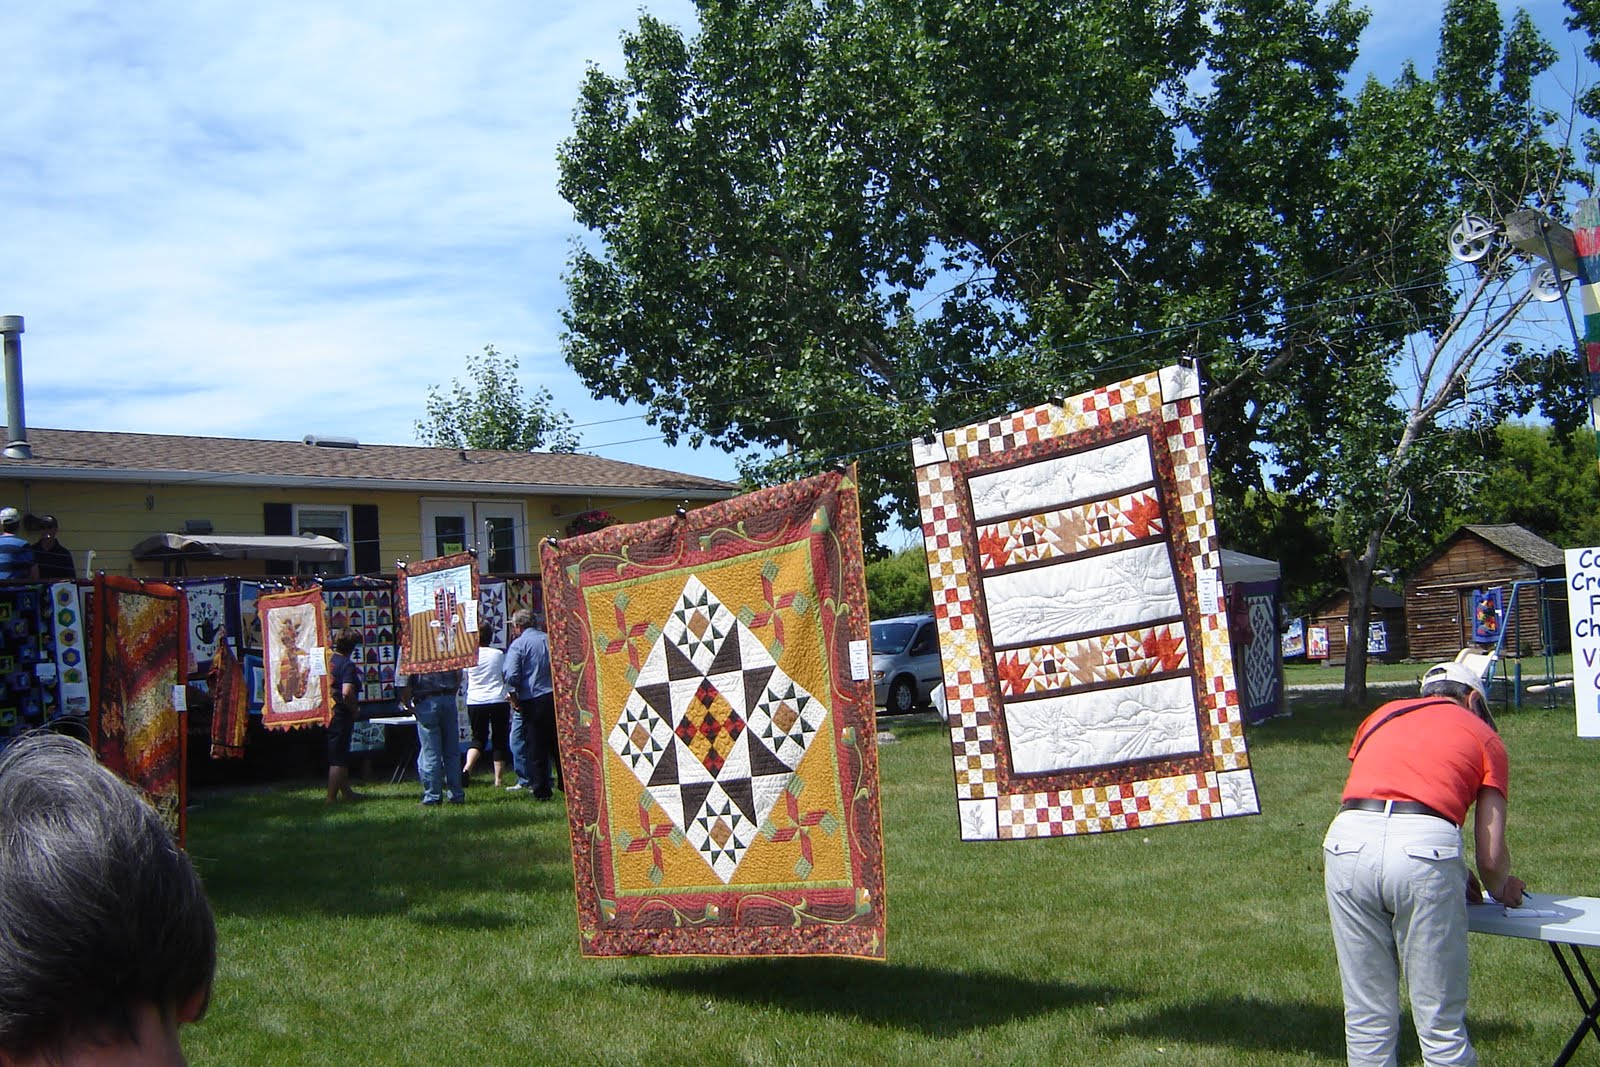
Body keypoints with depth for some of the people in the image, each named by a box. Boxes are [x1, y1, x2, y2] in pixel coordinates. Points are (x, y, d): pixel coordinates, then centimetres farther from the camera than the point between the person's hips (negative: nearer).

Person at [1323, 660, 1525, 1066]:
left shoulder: (1382, 715, 29)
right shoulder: (1484, 737, 20)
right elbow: (1491, 858, 13)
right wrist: (1502, 890, 37)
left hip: (1346, 840, 3)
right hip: (1425, 848, -3)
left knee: (1367, 1018, 13)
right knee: (1442, 1025, 7)